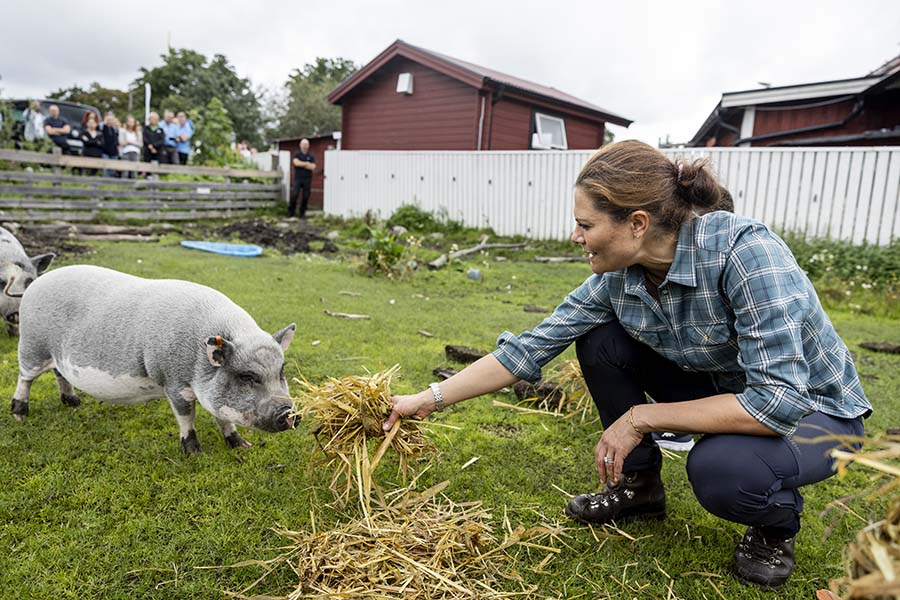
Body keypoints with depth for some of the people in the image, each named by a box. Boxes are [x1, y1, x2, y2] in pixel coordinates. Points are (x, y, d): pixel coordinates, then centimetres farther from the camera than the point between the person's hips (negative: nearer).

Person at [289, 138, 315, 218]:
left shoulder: (311, 156, 9)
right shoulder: (296, 154, 7)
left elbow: (313, 167, -5)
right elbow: (296, 162, -12)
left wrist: (301, 164, -6)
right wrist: (307, 164, -5)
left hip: (307, 179, 1)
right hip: (298, 179, -1)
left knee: (306, 197, 0)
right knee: (294, 195, -9)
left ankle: (302, 213, 10)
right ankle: (290, 212, 1)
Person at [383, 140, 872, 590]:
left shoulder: (744, 249, -33)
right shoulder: (617, 278, -15)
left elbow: (779, 402, -36)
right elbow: (529, 348, -11)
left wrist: (641, 417, -29)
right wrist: (429, 399, -11)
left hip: (812, 410, -5)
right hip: (722, 390, 5)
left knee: (719, 468, -35)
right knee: (599, 340, -11)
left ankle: (776, 524, 2)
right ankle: (638, 484, 9)